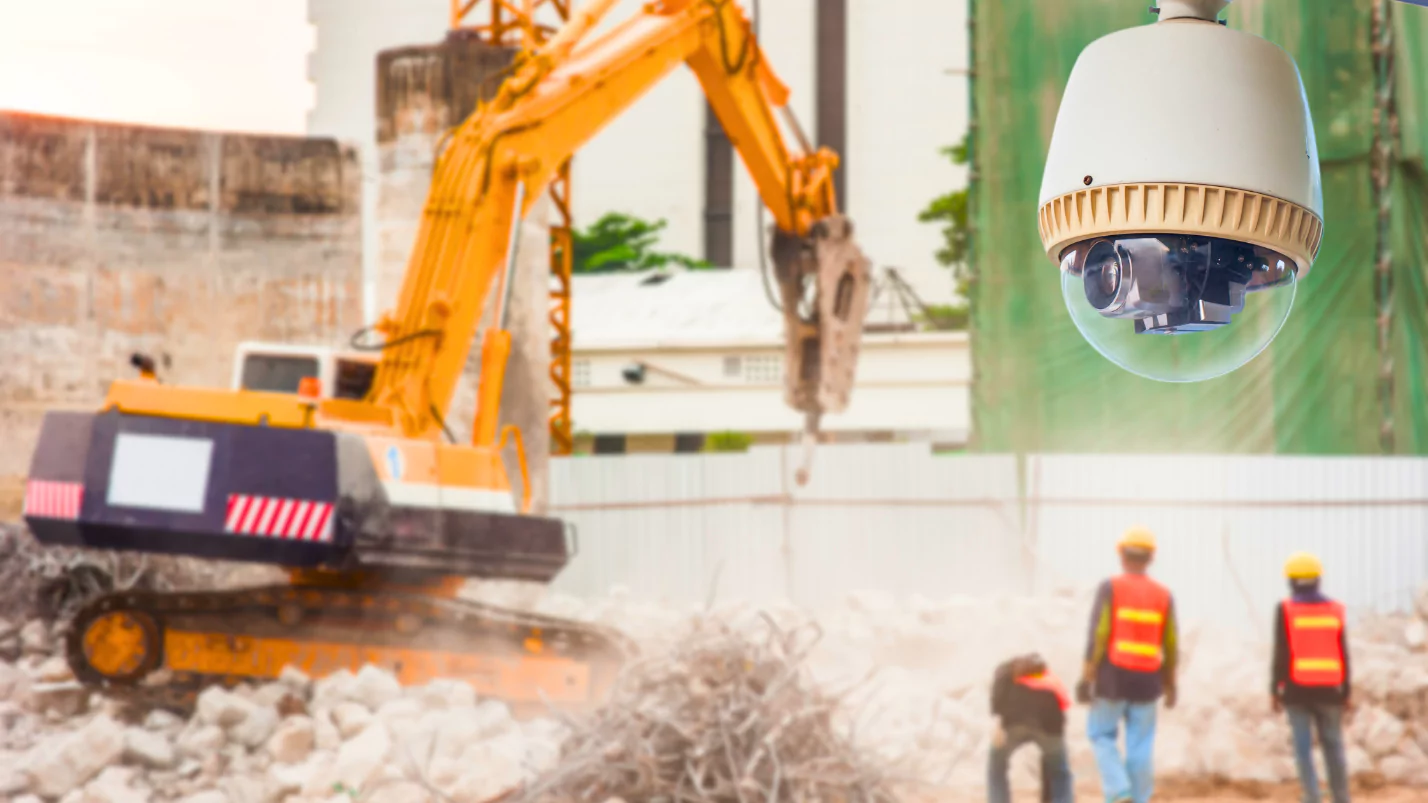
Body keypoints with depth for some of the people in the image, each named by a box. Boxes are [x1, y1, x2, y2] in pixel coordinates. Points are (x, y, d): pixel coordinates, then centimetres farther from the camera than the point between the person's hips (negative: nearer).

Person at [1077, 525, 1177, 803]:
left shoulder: (1110, 588, -8)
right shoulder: (1163, 595, 3)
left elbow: (1098, 635, -13)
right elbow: (1170, 645, 4)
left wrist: (1086, 678, -10)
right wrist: (1170, 684, 15)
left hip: (1113, 676, -3)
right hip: (1147, 679, 3)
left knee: (1101, 734, 14)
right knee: (1140, 747, 8)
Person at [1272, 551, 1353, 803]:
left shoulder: (1285, 610, -7)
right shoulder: (1334, 610, 1)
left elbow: (1281, 654, -10)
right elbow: (1343, 655, 1)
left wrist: (1274, 691, -4)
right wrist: (1347, 692, 7)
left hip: (1297, 689, -2)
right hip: (1328, 689, 2)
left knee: (1303, 748, -1)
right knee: (1333, 746, 11)